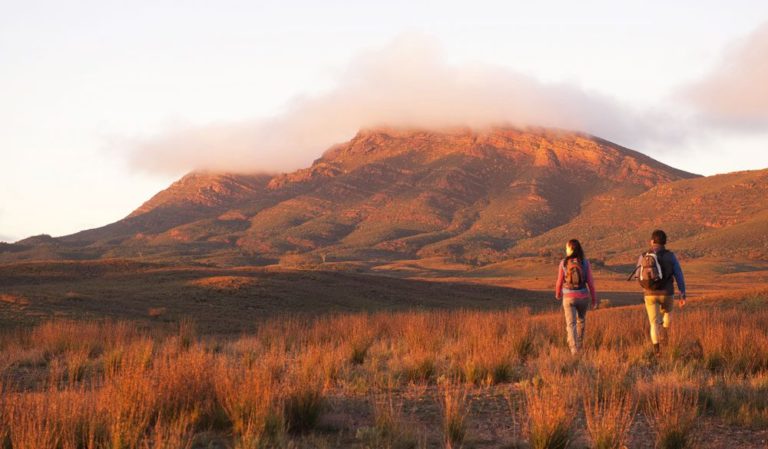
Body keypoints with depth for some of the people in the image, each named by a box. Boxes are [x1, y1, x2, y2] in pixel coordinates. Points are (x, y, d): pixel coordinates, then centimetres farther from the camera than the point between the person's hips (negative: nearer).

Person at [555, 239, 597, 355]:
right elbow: (590, 282, -6)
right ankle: (579, 344, 40)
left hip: (569, 298, -2)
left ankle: (574, 350, -18)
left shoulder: (563, 263, -8)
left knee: (571, 324, -2)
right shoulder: (585, 262, -7)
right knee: (581, 320, 27)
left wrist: (558, 294, 20)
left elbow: (560, 282, -2)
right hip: (583, 296, 2)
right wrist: (594, 299, 3)